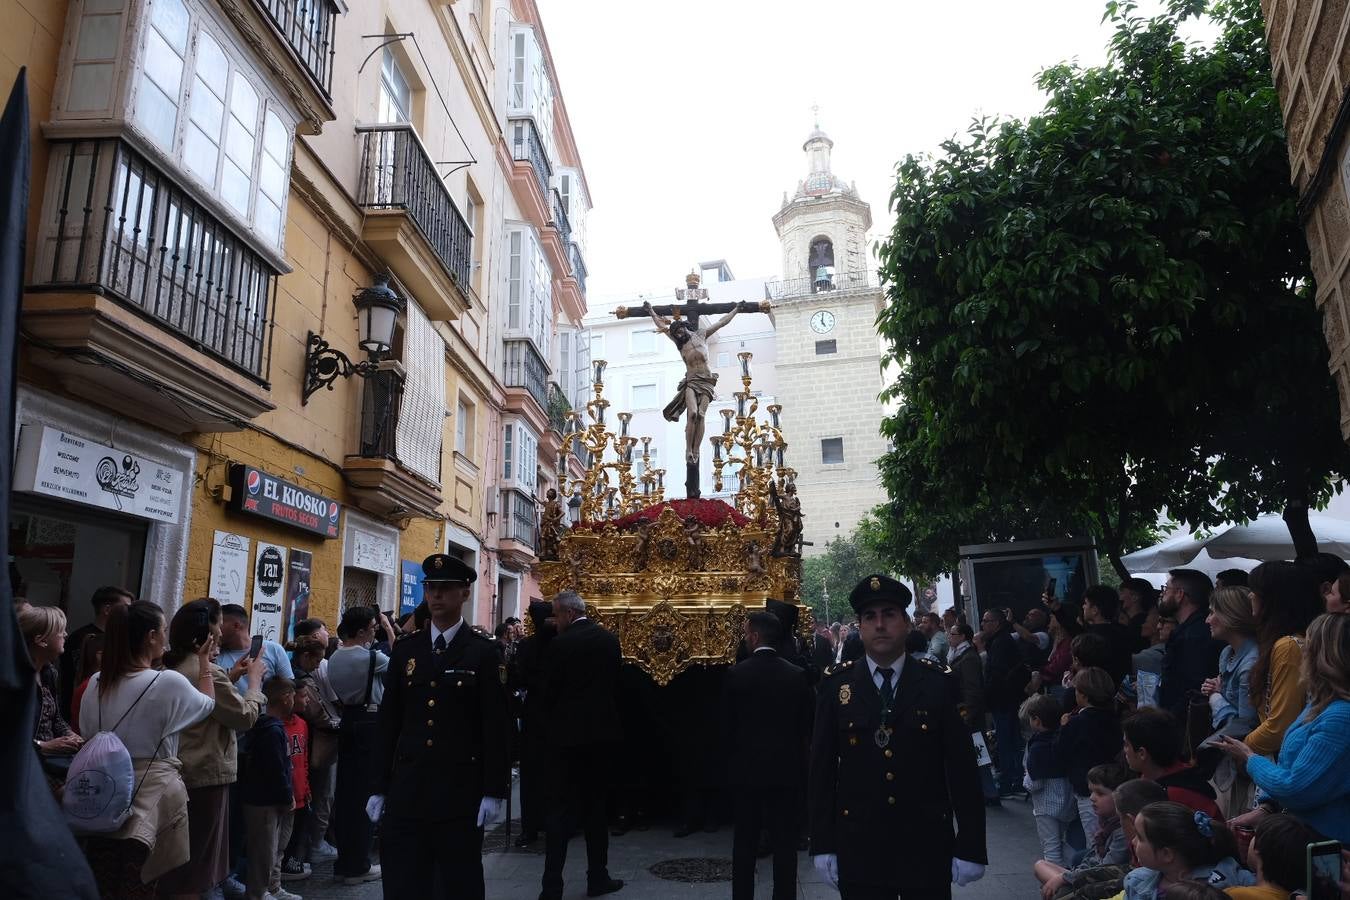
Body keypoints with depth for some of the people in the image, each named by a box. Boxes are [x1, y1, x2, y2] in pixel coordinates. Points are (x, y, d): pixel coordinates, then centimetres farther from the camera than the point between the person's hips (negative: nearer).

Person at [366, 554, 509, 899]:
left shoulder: (483, 652, -4)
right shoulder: (405, 649, 7)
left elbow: (496, 727, -6)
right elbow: (388, 722, 8)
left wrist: (494, 791, -10)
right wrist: (379, 787, 6)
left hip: (461, 791, -3)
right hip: (406, 789, 3)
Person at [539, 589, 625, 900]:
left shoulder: (561, 644, -12)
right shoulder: (609, 639, 3)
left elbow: (549, 691, -6)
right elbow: (615, 682, 10)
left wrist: (551, 724, 11)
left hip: (570, 733, -4)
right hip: (603, 730, 4)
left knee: (562, 810, 3)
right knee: (596, 804, 14)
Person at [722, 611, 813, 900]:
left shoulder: (737, 673, -11)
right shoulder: (797, 675, -6)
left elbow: (726, 725, -4)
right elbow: (805, 725, 1)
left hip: (746, 767, -1)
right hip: (785, 767, 1)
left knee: (744, 840, 11)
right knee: (785, 842, 8)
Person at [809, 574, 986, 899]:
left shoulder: (939, 684, -4)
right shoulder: (835, 686, -2)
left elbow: (963, 770, -3)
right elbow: (822, 771, 0)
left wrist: (970, 848, -4)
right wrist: (822, 845, 0)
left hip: (927, 848, 0)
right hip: (859, 850, 0)